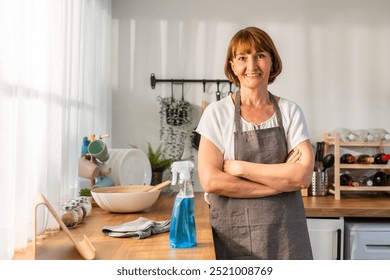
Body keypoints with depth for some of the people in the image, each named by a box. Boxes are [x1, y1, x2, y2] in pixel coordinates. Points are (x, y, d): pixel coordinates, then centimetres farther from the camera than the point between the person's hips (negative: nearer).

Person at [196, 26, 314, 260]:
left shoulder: (290, 112, 2)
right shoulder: (217, 113, -4)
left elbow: (303, 176, -9)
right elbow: (211, 181, -14)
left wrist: (240, 167, -14)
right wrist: (282, 180, -12)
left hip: (286, 232, 2)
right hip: (234, 233, -1)